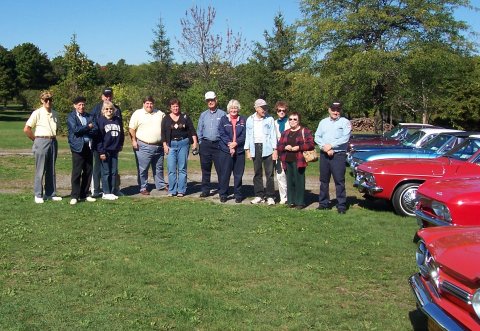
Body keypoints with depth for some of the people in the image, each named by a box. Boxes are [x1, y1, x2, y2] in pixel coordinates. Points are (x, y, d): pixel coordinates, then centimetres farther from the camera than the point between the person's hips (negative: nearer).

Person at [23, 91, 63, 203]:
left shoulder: (55, 114, 9)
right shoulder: (37, 113, -7)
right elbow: (26, 129, -7)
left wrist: (52, 138, 11)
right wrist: (36, 140, -1)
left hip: (53, 142, 5)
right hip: (41, 142, -5)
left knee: (51, 169, 10)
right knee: (40, 170, -2)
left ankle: (50, 194, 17)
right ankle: (38, 195, 5)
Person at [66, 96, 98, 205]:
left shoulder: (89, 116, 15)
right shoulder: (71, 117, 2)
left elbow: (95, 130, 3)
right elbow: (75, 129, -14)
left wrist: (82, 131, -9)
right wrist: (88, 127, -5)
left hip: (89, 147, 5)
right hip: (78, 147, -5)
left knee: (88, 171, 8)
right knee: (76, 172, -5)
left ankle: (85, 194, 17)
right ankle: (74, 196, 0)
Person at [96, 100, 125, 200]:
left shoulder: (118, 120, 8)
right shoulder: (100, 120, -5)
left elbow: (121, 134, 18)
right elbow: (98, 137, -8)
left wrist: (120, 145, 9)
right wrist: (101, 151, -13)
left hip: (115, 151, 5)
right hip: (105, 150, -4)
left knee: (114, 172, 7)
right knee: (106, 172, 0)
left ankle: (112, 192, 16)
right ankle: (106, 193, 7)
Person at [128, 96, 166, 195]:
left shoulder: (160, 114, 12)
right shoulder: (138, 113, 0)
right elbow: (132, 128, -2)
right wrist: (134, 141, -10)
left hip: (158, 146, 4)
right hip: (143, 146, -4)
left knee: (159, 168, 13)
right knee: (143, 169, -1)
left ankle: (161, 185, 23)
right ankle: (143, 188, 7)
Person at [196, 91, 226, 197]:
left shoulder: (222, 114, 2)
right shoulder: (203, 115, 14)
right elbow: (199, 130, 17)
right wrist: (201, 142, 9)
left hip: (218, 144, -4)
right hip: (205, 144, 4)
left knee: (220, 168, -4)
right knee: (205, 169, 7)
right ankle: (205, 190, 14)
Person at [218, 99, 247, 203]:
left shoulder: (243, 120, 8)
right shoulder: (224, 119, 6)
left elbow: (244, 135, 1)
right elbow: (222, 134, -2)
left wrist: (236, 143, -14)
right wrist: (230, 145, -13)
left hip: (239, 151, 1)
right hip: (225, 150, -1)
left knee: (238, 174, 5)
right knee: (224, 173, 0)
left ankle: (238, 195, 14)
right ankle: (223, 194, 9)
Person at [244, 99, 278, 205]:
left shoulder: (270, 119, 4)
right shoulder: (250, 120, 10)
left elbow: (273, 135, 2)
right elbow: (248, 135, 13)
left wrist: (275, 150, -5)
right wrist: (247, 150, 7)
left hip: (267, 148, -3)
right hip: (255, 148, 3)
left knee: (269, 173, -3)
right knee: (257, 173, 7)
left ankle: (270, 196, 2)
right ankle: (259, 195, 14)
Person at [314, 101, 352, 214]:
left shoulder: (345, 122, 1)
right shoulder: (323, 122, 14)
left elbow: (345, 138, -10)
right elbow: (317, 137, 6)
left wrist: (331, 145, -13)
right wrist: (325, 147, -10)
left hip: (338, 155, -4)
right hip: (324, 154, 5)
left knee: (339, 181, -6)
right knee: (324, 180, 11)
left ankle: (341, 205, -2)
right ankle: (323, 203, 21)